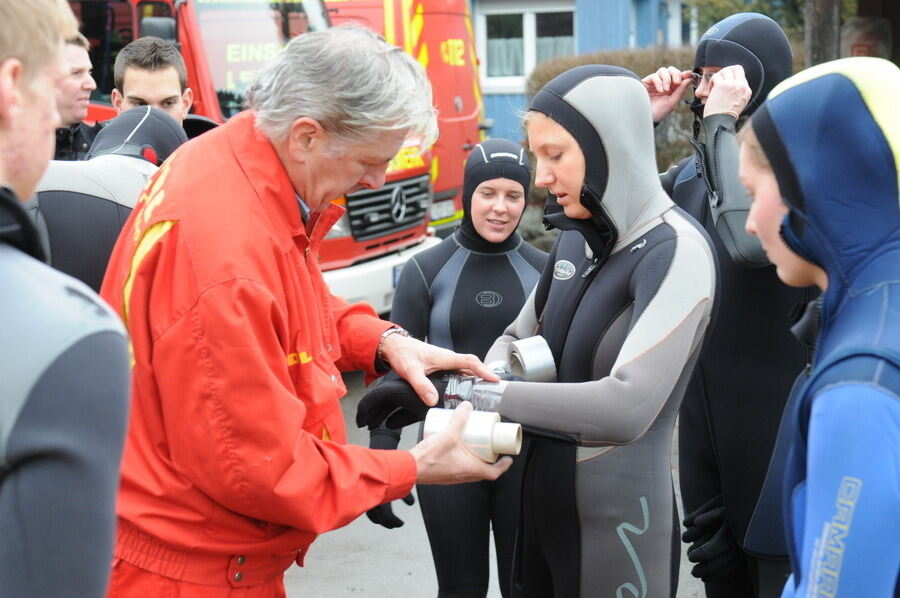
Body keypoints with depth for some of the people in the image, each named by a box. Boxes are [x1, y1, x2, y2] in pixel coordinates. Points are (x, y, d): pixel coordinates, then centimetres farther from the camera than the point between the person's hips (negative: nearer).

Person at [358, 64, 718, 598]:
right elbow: (517, 338, 16)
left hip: (616, 517, -7)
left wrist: (462, 394, -28)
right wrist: (484, 383, -8)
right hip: (542, 500, 7)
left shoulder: (676, 252, -20)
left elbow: (627, 407, -31)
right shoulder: (575, 238, 4)